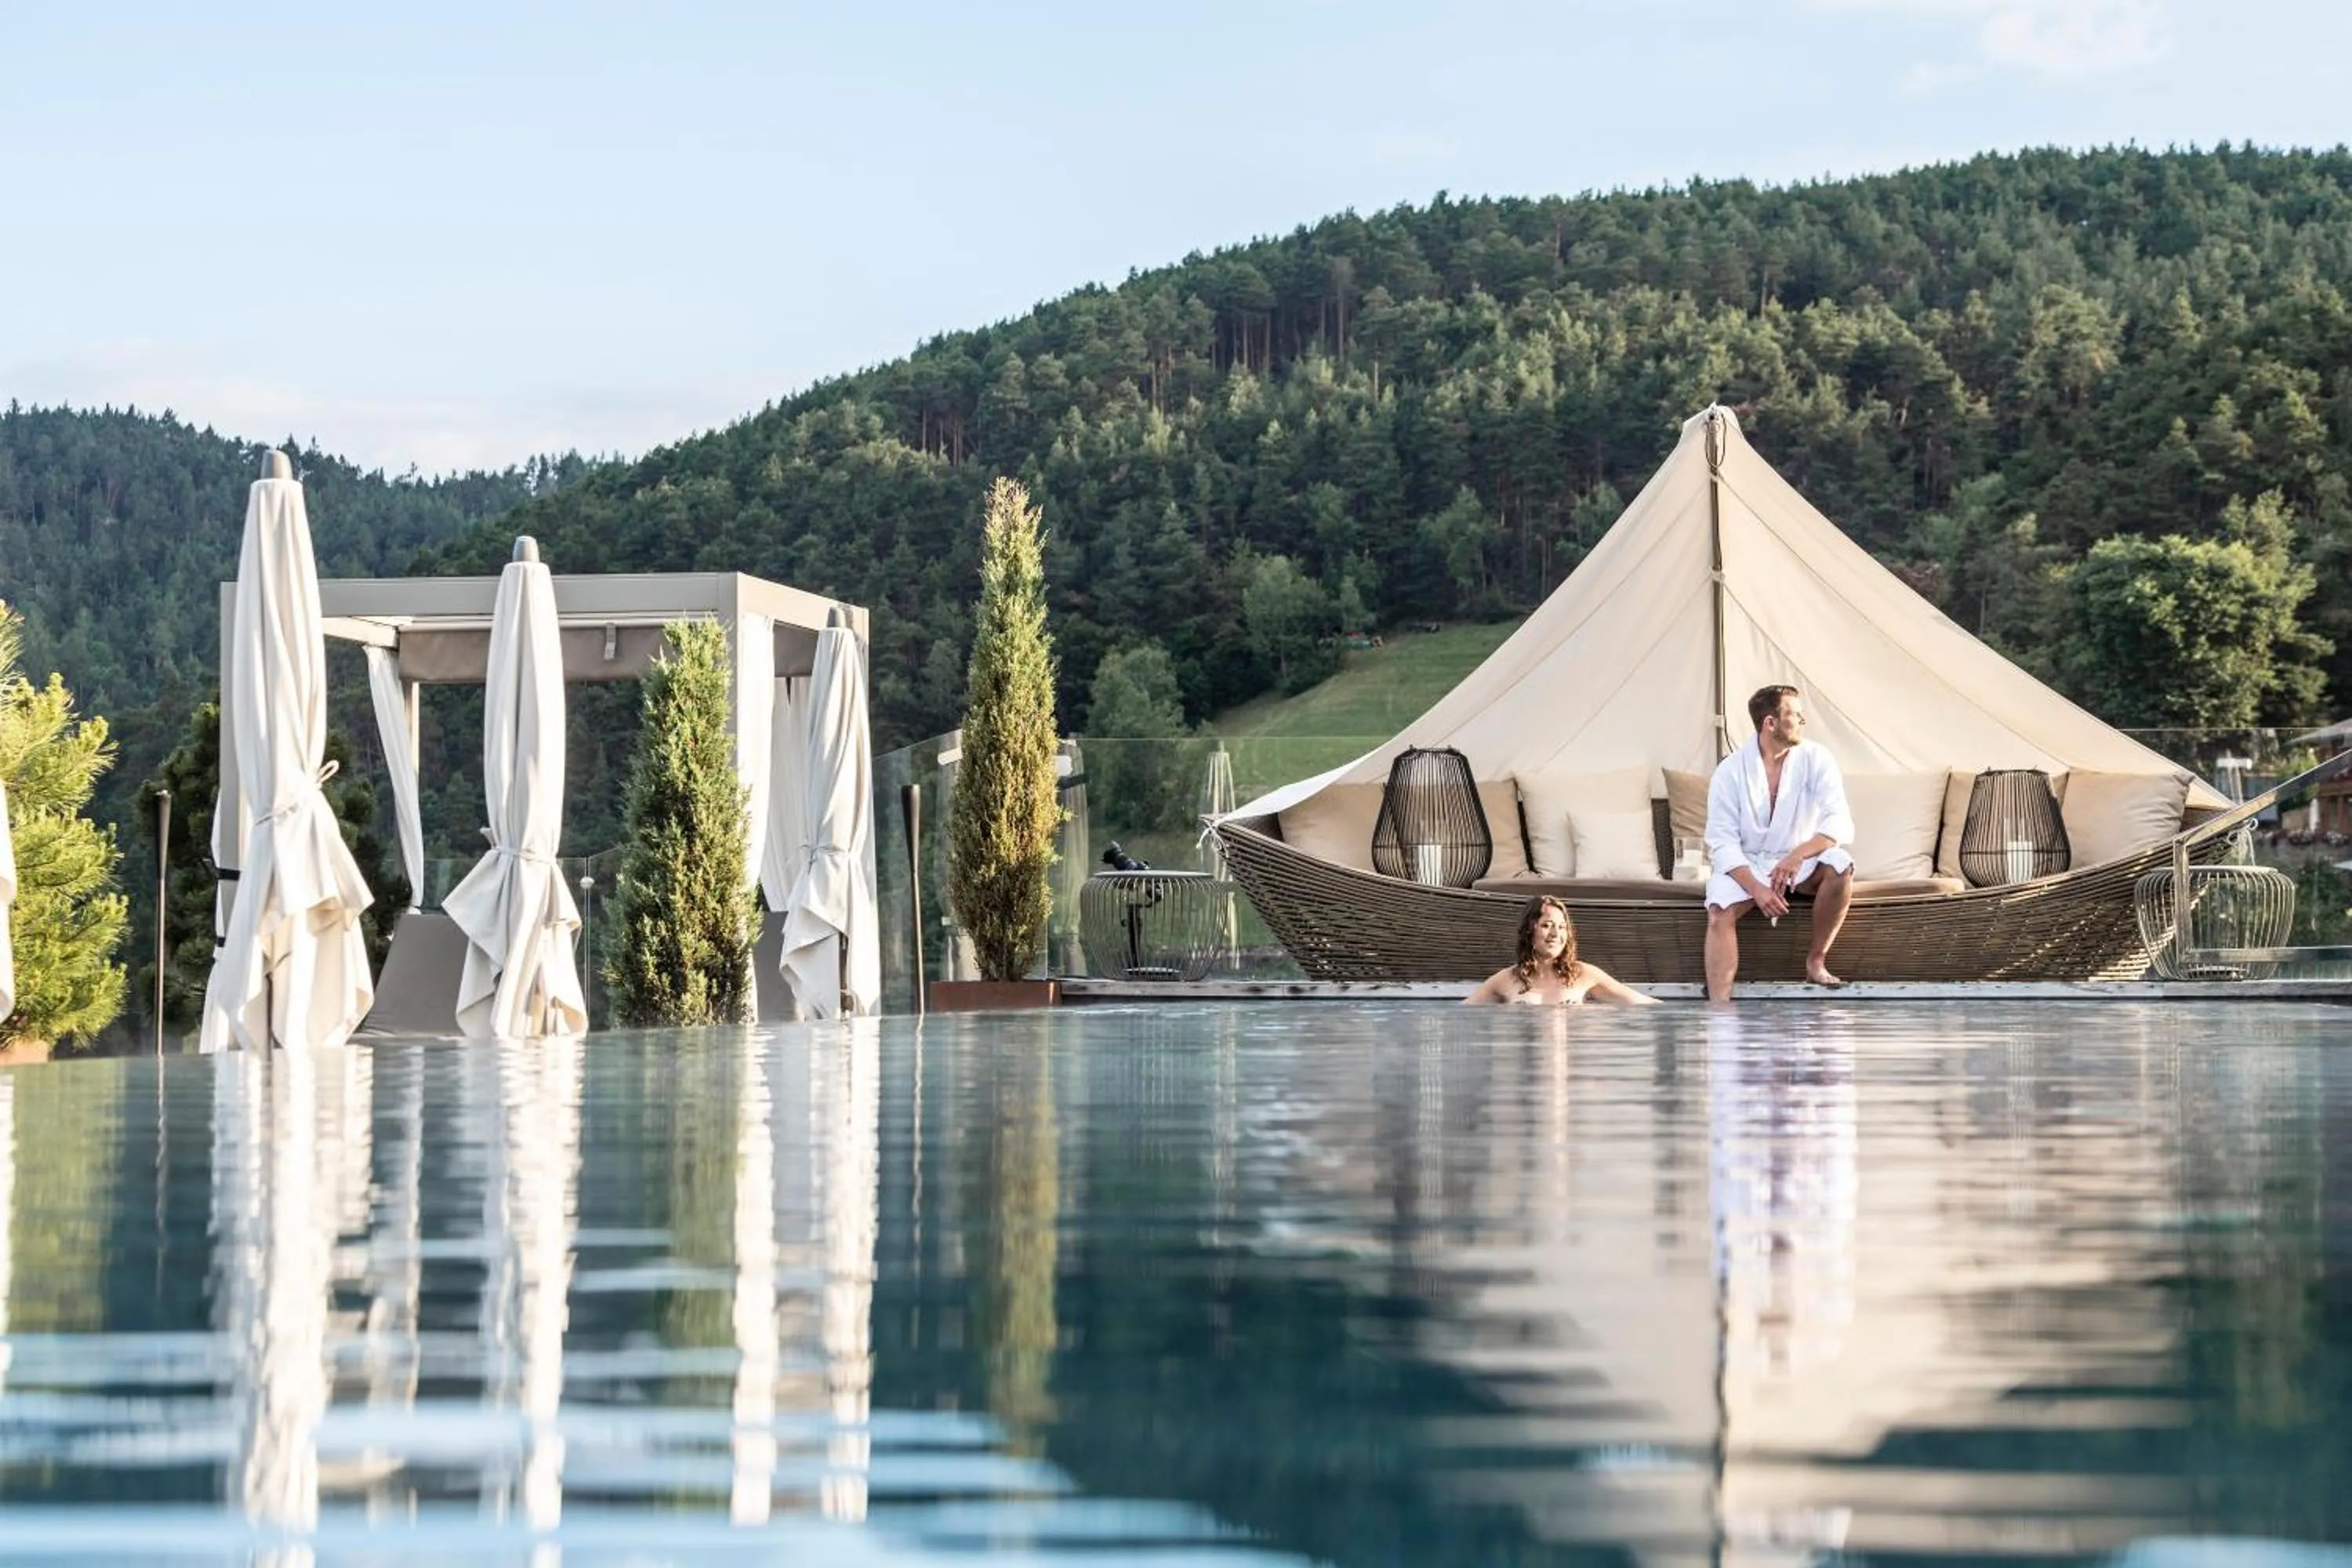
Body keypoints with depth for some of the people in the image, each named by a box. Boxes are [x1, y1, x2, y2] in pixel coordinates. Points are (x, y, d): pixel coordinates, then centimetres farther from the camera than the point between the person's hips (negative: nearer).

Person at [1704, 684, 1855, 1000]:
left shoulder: (1816, 761, -11)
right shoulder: (1730, 771, -13)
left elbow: (1841, 824, -21)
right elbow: (1723, 841, -15)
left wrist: (1799, 855, -39)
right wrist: (1756, 888, -30)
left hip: (1801, 861, 1)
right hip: (1746, 865, -1)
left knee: (1839, 865, -31)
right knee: (1719, 914, -30)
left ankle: (1816, 961, -13)